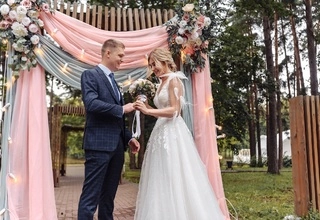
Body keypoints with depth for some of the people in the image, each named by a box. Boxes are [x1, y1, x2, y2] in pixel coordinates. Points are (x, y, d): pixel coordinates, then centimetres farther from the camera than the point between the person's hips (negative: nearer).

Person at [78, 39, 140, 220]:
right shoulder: (90, 75, -3)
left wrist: (128, 137, 12)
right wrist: (122, 108, -14)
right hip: (99, 144, -8)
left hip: (117, 146, 8)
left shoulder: (113, 81, 21)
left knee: (108, 196, 13)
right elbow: (91, 103, -20)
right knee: (91, 196, -4)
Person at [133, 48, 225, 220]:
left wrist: (148, 111, -19)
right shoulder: (162, 83, 19)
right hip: (162, 133, 9)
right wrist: (146, 108, 11)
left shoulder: (174, 80, -6)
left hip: (173, 133, -9)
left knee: (175, 179, -5)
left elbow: (174, 110, -15)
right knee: (162, 181, 9)